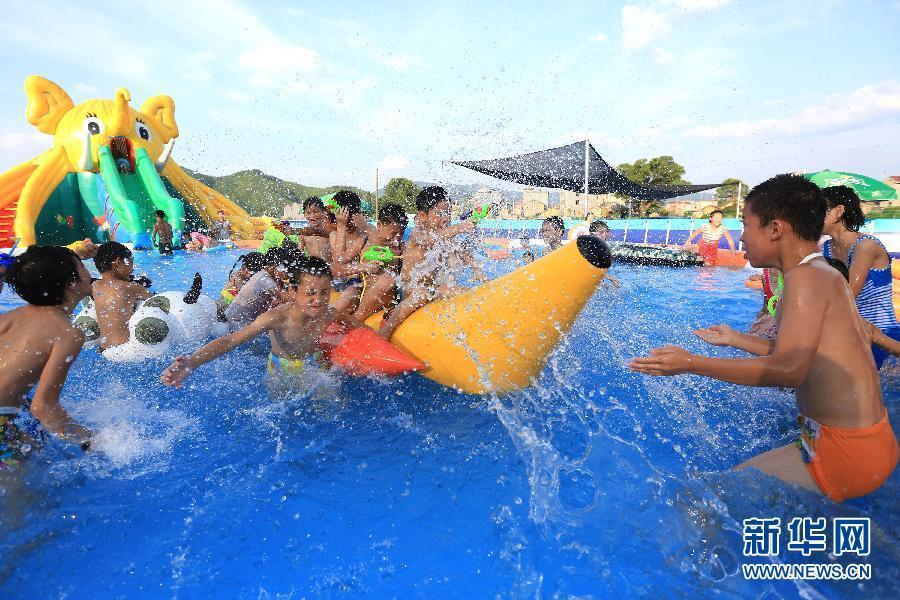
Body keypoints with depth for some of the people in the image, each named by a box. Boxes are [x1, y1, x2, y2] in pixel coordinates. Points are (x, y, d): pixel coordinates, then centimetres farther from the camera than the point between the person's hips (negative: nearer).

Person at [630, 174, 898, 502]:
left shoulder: (806, 277, -20)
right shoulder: (827, 274, 11)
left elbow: (789, 369, -29)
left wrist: (691, 363, -27)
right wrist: (736, 339, 26)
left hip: (844, 453, -10)